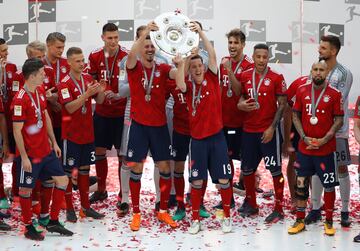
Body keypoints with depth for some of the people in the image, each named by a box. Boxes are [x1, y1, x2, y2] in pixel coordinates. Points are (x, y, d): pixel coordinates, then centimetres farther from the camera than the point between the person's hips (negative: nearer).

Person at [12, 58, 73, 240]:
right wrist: (24, 157, -17)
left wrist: (54, 142, 16)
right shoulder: (20, 99, -21)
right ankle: (28, 228, 21)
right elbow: (17, 131, -19)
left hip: (46, 150, 9)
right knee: (26, 189, 6)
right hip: (29, 154, -8)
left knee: (62, 180, 9)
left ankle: (53, 222, 20)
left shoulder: (40, 92, 5)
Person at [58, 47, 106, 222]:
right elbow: (69, 107, -23)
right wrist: (87, 94, -32)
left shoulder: (88, 78, 6)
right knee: (68, 171, 2)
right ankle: (69, 209, 11)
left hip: (87, 132, 6)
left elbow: (99, 101, 8)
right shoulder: (65, 83, -13)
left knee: (85, 169, 13)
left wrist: (101, 92, -13)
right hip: (71, 134, -6)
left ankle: (86, 206, 23)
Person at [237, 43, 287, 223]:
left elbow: (282, 105, -6)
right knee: (247, 169, 12)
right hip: (248, 129, 5)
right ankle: (251, 204, 28)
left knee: (275, 169, 0)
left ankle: (278, 209, 7)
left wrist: (272, 127, -13)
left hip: (269, 131, -5)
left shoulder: (276, 78, -6)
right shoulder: (245, 76, 6)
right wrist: (241, 104, -8)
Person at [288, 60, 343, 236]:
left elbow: (339, 120, -4)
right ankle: (300, 220, 18)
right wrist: (304, 137, -6)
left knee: (329, 185, 4)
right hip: (304, 147, 2)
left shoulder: (334, 94, -5)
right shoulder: (302, 91, 3)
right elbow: (295, 115, 6)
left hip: (326, 148, -2)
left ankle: (329, 222, 16)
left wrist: (323, 140, -13)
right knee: (301, 184, 7)